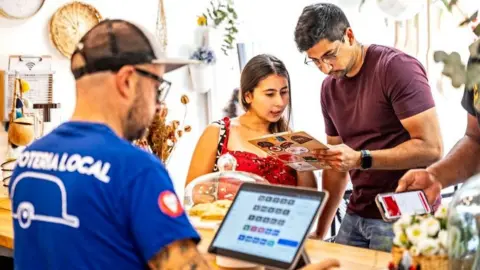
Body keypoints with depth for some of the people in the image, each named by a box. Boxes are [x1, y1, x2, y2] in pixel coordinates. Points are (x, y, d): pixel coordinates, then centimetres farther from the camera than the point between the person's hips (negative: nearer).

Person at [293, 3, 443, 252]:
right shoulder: (329, 88, 9)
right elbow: (336, 165, 12)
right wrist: (320, 229, 5)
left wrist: (361, 159, -26)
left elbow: (431, 148, -20)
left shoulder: (397, 68, -14)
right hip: (356, 215, 7)